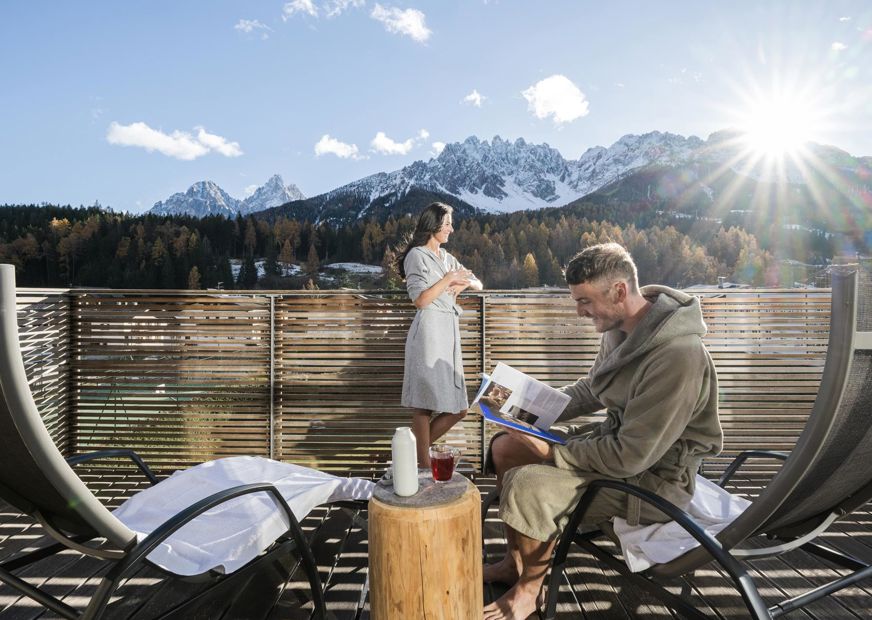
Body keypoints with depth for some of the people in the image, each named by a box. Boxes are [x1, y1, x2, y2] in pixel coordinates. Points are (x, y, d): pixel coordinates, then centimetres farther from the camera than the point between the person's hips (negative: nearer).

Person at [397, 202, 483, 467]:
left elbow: (478, 284, 23)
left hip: (450, 332, 8)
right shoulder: (417, 255, -2)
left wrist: (463, 282, 2)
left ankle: (417, 448, 20)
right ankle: (423, 463, 6)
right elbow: (421, 299, -11)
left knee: (457, 407, 7)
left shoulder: (447, 257, 21)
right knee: (425, 402, -3)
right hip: (429, 330, -8)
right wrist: (448, 279, -7)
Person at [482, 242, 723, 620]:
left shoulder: (677, 355, -32)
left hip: (652, 478, -9)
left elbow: (630, 457, -29)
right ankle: (515, 561, 22)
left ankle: (528, 589, 6)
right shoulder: (620, 327, -5)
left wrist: (552, 452, -20)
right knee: (504, 448, 7)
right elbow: (590, 390, 11)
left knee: (525, 485, -24)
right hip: (616, 439, 9)